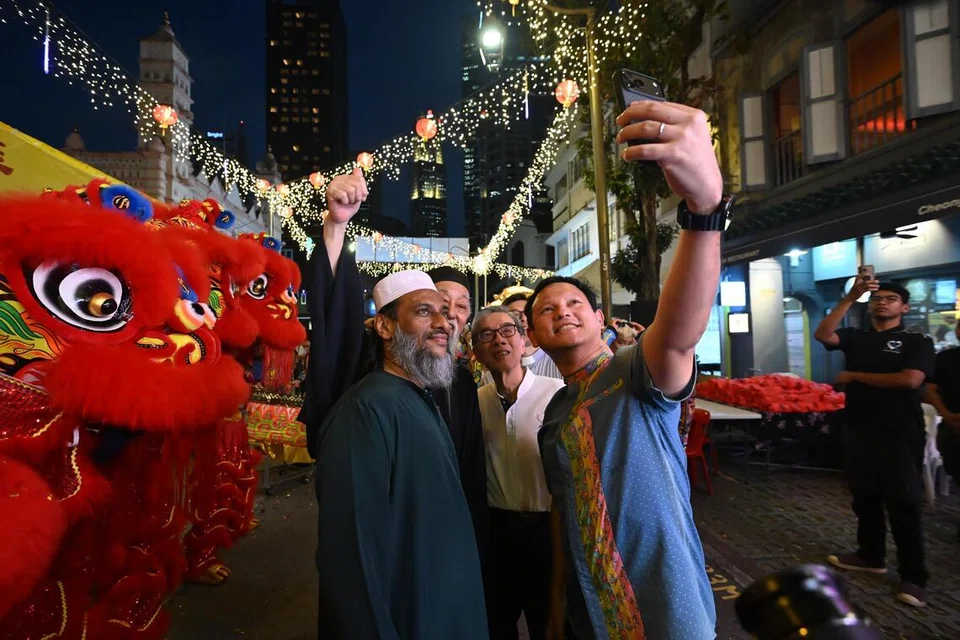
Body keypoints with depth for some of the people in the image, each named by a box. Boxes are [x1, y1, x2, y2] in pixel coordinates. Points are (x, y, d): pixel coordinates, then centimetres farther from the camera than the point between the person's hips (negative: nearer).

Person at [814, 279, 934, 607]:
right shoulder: (855, 337, 9)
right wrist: (850, 298, -16)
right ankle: (870, 555, 30)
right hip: (859, 430, 5)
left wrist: (854, 376, -11)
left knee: (903, 502, 0)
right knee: (864, 497, 15)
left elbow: (911, 380, -18)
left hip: (900, 433, -4)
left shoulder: (917, 341, -2)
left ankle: (913, 575, 10)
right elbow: (822, 335, -10)